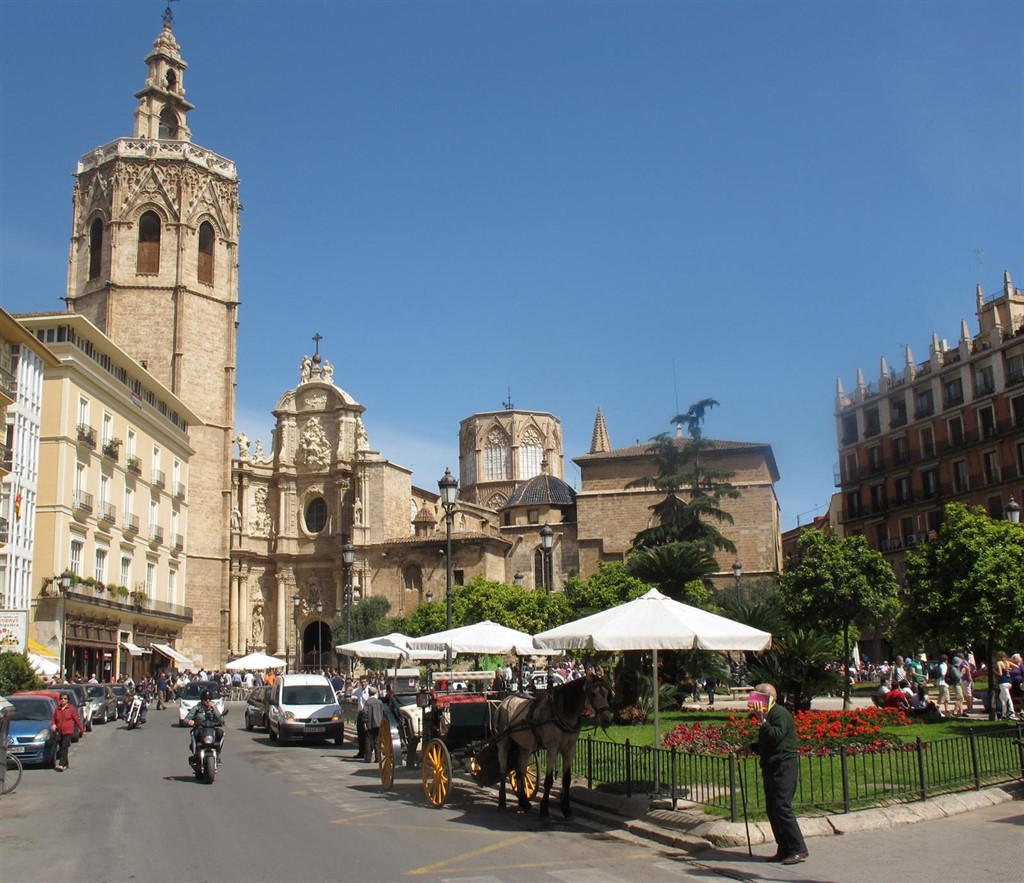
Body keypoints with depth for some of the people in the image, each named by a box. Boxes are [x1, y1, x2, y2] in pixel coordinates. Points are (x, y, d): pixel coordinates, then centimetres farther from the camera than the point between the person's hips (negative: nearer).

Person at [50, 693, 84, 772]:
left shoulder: (71, 709, -2)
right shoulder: (57, 709, 7)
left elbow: (77, 720, 1)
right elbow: (53, 719, 13)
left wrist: (82, 730, 4)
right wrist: (53, 724, -10)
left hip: (68, 732, -5)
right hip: (60, 732, 5)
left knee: (64, 747, -16)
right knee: (62, 748, 13)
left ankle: (61, 764, -22)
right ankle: (66, 764, 30)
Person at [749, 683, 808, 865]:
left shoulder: (780, 714, -12)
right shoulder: (768, 715, 18)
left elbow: (776, 736, -26)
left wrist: (762, 721, -28)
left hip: (784, 767, -10)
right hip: (772, 768, 10)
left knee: (781, 808, -13)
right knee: (772, 809, 9)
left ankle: (798, 849, -9)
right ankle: (784, 849, 13)